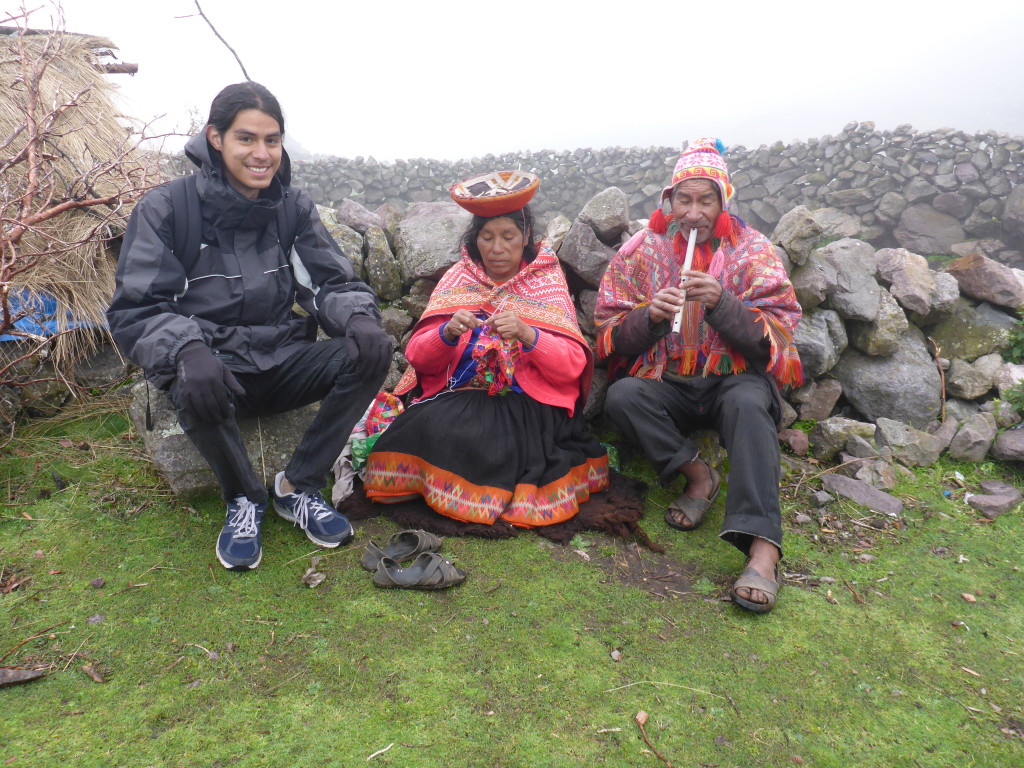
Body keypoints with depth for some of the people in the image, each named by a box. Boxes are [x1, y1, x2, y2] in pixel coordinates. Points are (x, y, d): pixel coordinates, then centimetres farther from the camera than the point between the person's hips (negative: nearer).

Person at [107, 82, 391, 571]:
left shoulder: (293, 206, 4)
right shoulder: (166, 209, -6)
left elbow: (332, 283, 2)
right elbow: (136, 311, -11)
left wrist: (358, 316, -24)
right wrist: (187, 349, -34)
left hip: (282, 361, 4)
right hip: (212, 363, -3)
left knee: (372, 352, -21)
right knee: (196, 392, -38)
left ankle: (297, 487, -7)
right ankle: (244, 500, -6)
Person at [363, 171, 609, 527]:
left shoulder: (547, 280, 5)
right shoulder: (458, 277, 9)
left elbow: (573, 365, -7)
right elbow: (417, 357, 2)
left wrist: (527, 335, -24)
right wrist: (448, 333, -19)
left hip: (526, 404, -2)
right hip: (459, 399, 3)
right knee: (426, 425, -29)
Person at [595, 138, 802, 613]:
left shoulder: (751, 250, 3)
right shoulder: (641, 252, 5)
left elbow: (775, 337, -6)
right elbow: (610, 337, 1)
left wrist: (721, 303, -22)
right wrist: (650, 316, -20)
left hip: (735, 378, -1)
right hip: (666, 383, 2)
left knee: (748, 404, -35)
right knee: (621, 396, -29)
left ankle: (762, 547, -42)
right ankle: (698, 473, -15)